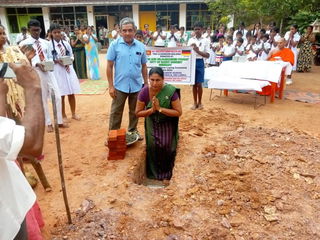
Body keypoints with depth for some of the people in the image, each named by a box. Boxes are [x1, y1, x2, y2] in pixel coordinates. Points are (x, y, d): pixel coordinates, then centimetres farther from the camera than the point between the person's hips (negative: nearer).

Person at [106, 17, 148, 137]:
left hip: (137, 86, 3)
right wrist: (111, 86, -8)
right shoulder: (114, 45, -4)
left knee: (134, 112, 16)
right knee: (115, 113, 5)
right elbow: (109, 66, -4)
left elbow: (144, 66, 11)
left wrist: (146, 84, 9)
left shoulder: (141, 46, 3)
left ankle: (133, 131, 34)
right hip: (120, 86, -2)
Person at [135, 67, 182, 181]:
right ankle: (154, 172, 10)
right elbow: (138, 113, -8)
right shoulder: (144, 91, -17)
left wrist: (160, 108, -28)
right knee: (153, 144, -15)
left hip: (167, 122, -2)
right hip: (152, 122, 2)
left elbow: (179, 112, -19)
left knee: (165, 145, -18)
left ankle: (166, 173, 8)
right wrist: (152, 109, -26)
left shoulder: (170, 91, -23)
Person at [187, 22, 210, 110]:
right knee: (194, 84, 8)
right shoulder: (191, 40, 7)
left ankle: (199, 102, 16)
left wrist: (198, 51, -17)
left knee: (199, 84, 0)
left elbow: (207, 55, -3)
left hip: (200, 62, -2)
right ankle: (195, 102, 19)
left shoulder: (205, 41, 0)